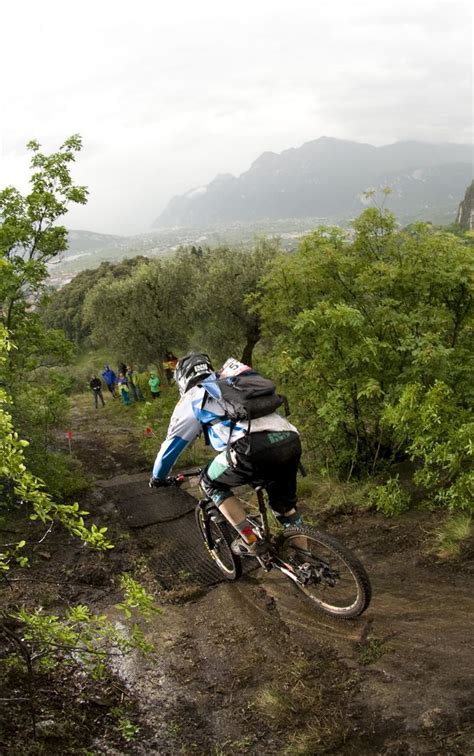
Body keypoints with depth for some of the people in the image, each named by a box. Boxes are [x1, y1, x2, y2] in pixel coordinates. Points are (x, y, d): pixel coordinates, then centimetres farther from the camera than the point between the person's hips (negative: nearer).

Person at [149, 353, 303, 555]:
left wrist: (157, 477, 48)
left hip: (254, 447, -6)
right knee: (285, 505, 27)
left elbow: (171, 443, 31)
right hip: (291, 442, 6)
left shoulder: (192, 398, 22)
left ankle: (251, 542, 17)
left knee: (212, 485, 21)